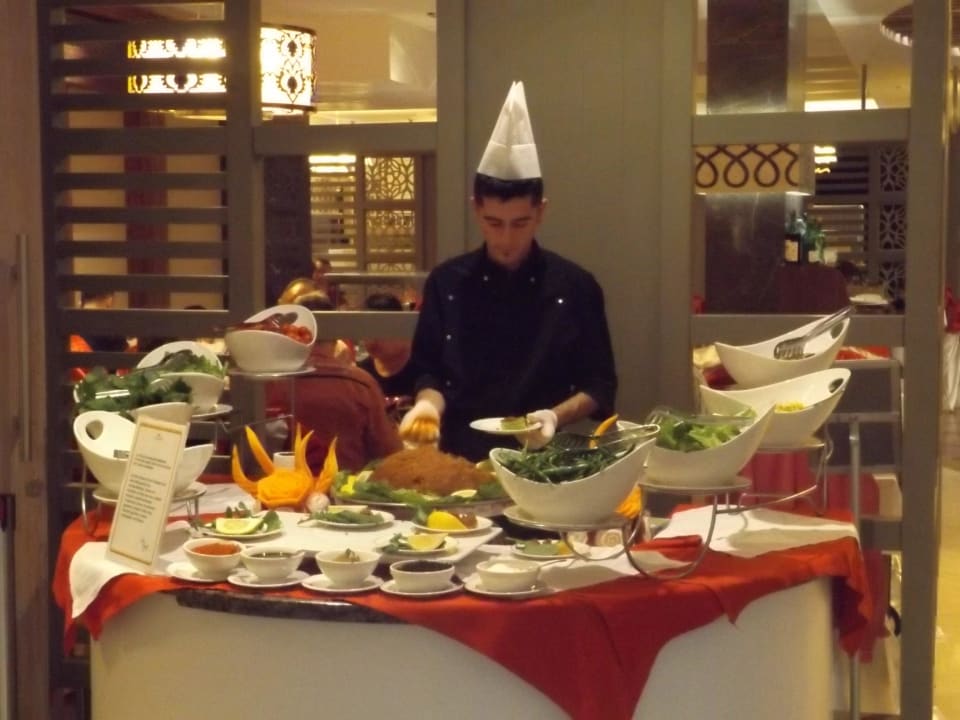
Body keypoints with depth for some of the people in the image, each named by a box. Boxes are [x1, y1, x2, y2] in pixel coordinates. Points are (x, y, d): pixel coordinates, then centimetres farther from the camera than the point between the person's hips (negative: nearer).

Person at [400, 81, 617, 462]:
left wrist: (556, 416, -11)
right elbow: (429, 370, 11)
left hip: (544, 459, -1)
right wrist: (430, 402, -9)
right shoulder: (446, 283, 5)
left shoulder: (575, 286, 1)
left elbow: (600, 385, 5)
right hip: (463, 458, 1)